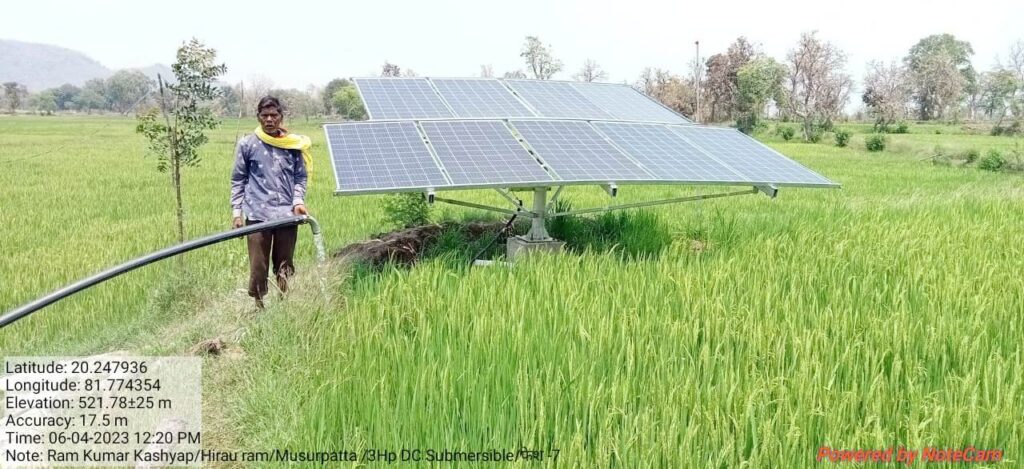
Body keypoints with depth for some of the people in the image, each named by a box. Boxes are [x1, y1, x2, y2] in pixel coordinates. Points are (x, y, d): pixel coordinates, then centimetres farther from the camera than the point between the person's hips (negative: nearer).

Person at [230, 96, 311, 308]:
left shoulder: (294, 144, 5)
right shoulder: (247, 144, 3)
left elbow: (300, 177, 10)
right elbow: (238, 180, 6)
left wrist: (298, 201, -6)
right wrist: (236, 211, 0)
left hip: (287, 215, 1)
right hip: (257, 215, -1)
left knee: (285, 267, 8)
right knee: (258, 268, -1)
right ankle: (258, 308, 8)